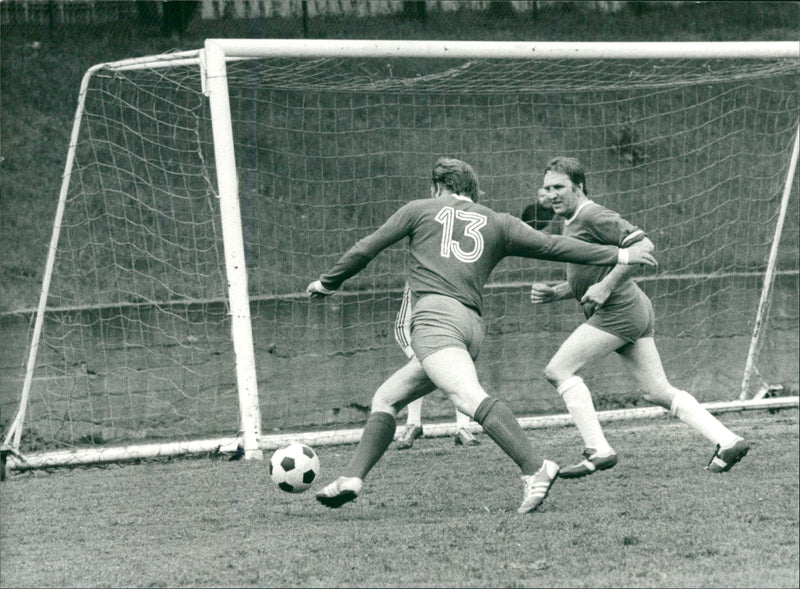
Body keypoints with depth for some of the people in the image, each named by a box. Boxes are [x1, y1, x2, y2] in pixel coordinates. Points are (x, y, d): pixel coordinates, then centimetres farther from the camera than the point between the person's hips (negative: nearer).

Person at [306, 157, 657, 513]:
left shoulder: (420, 210, 16)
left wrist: (328, 282, 33)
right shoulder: (496, 224, 22)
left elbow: (365, 249, 19)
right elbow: (551, 246, 19)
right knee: (386, 398, 18)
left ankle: (535, 470, -41)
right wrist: (618, 255, 24)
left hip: (434, 314, -6)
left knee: (469, 397, -25)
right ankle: (351, 479, 9)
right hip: (472, 323, 6)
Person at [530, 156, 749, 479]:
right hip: (635, 311, 10)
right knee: (660, 392, 8)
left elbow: (642, 244, -19)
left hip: (619, 310, -10)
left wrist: (605, 286, -21)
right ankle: (727, 442, 5)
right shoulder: (570, 224, 20)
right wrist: (553, 293, 12)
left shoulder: (592, 216, -10)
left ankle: (598, 451, -14)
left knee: (558, 370, -9)